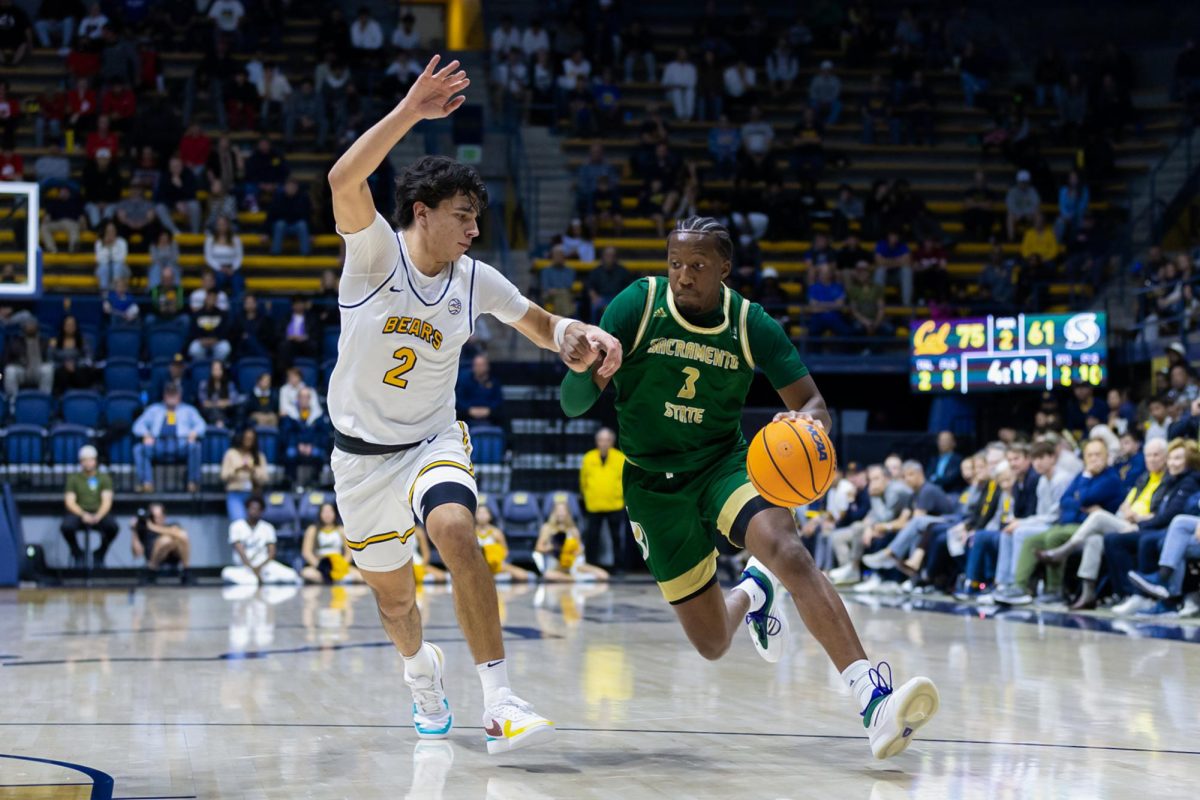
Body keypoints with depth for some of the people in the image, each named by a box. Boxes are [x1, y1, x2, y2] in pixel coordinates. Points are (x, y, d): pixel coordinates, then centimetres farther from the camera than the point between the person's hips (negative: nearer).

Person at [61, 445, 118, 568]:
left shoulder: (104, 478, 11)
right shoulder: (73, 478, 10)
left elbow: (107, 501, 0)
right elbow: (70, 501, 0)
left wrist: (98, 516, -21)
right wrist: (83, 515, -19)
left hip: (99, 514, 0)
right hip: (79, 513, 0)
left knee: (112, 526, -33)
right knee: (66, 527, -35)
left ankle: (99, 554, -2)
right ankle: (77, 554, -3)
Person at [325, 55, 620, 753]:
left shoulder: (476, 280, -4)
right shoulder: (376, 251, -14)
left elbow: (542, 327, 9)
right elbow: (345, 181, -33)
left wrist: (579, 335, -15)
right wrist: (410, 112, -40)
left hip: (434, 440, 1)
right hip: (363, 451, -1)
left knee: (456, 532, -31)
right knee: (393, 595, 10)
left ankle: (501, 702, -32)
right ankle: (421, 668, 47)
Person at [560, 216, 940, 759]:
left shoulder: (751, 324, -9)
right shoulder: (638, 306, -12)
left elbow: (812, 402, -5)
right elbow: (573, 402, -13)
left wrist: (809, 422, -32)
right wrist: (591, 370, -38)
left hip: (724, 464, 0)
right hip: (654, 483, 0)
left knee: (788, 551, -33)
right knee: (712, 644, 1)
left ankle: (873, 698, -39)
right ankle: (752, 593, 40)